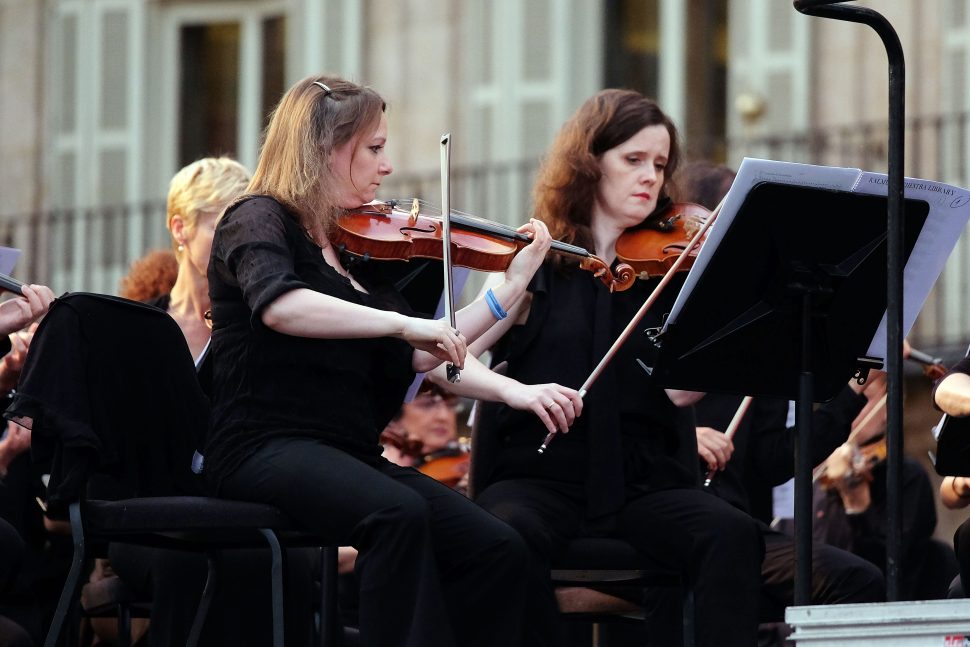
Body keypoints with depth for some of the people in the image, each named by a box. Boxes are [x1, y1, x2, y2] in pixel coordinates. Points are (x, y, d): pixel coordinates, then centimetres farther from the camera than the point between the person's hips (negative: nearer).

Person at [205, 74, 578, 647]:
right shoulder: (260, 220, -2)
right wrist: (403, 321, -28)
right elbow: (278, 305, -25)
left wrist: (512, 287, 9)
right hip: (268, 449, -7)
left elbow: (416, 356, 13)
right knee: (400, 515, -36)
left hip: (350, 456, 7)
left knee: (499, 551, -14)